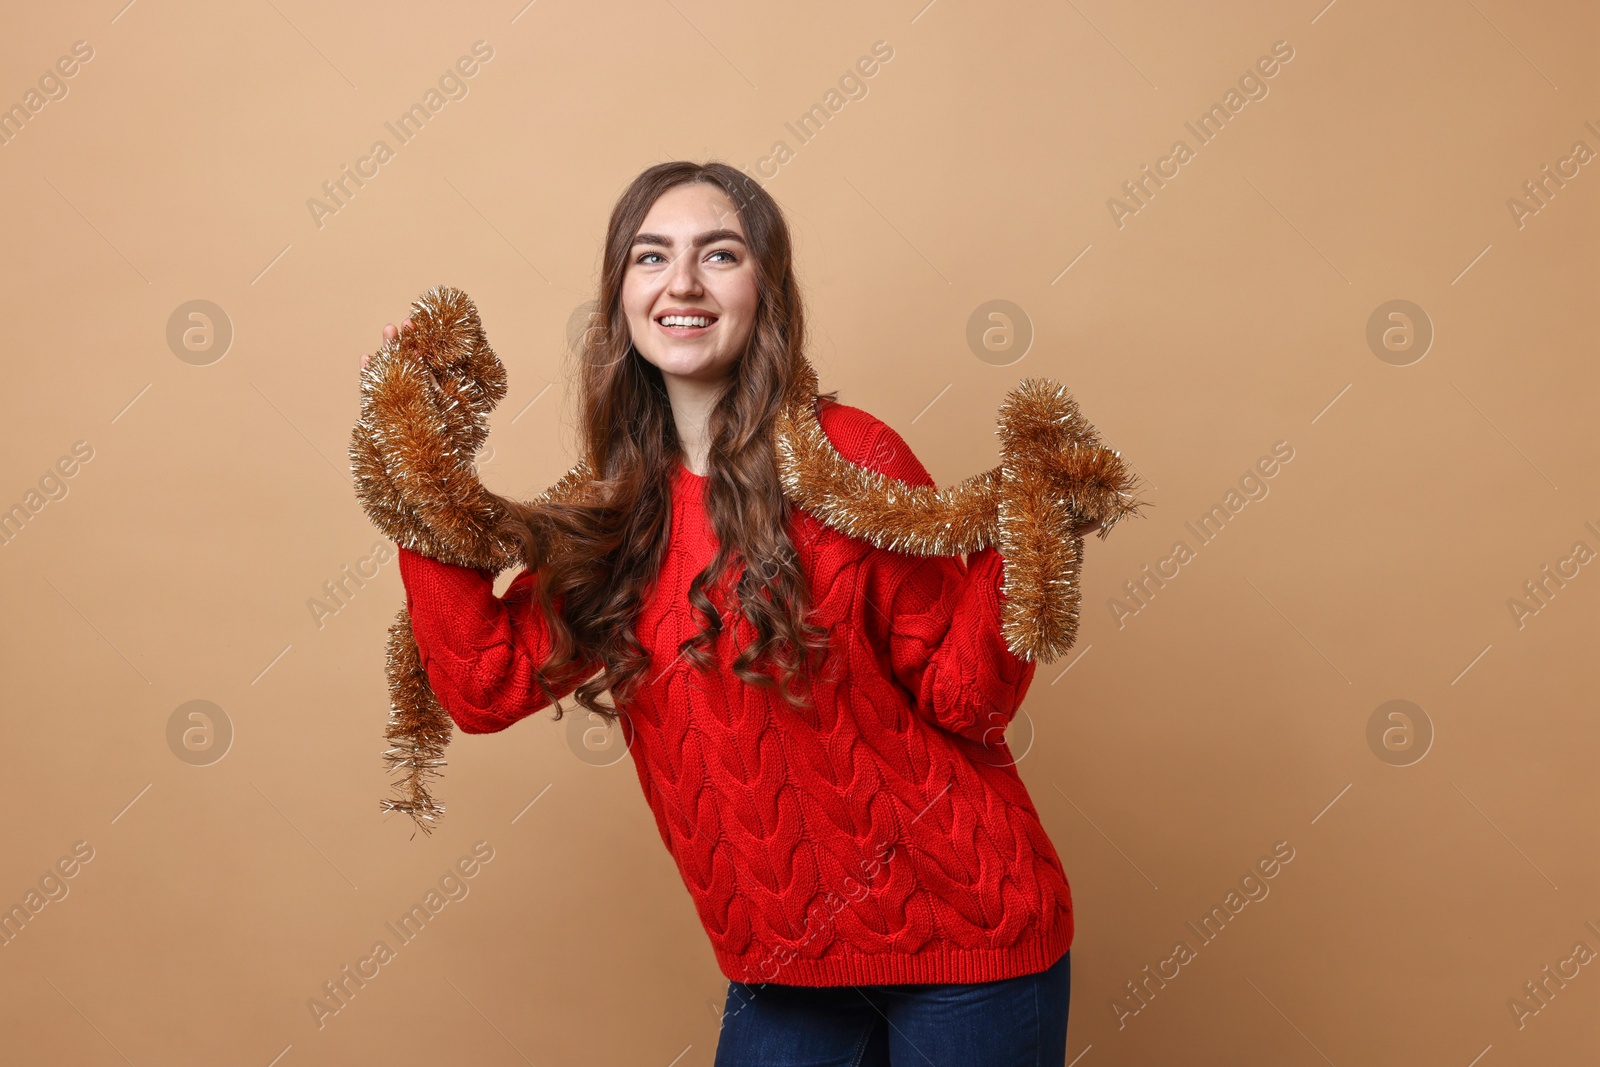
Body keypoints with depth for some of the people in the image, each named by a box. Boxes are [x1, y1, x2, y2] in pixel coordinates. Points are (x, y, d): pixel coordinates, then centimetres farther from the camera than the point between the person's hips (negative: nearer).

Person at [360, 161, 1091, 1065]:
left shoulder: (849, 460, -13)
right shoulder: (620, 505, 2)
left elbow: (960, 700, -10)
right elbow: (489, 682, -3)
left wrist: (1019, 549, -26)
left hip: (962, 935, -4)